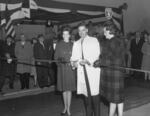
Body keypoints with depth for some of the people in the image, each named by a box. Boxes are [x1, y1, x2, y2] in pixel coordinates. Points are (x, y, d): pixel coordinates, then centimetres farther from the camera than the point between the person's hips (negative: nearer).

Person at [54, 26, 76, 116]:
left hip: (70, 68, -1)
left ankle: (68, 109, 10)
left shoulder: (72, 45, 2)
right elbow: (56, 56, 5)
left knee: (69, 89, 1)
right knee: (64, 89, 9)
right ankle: (65, 107, 23)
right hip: (62, 68, 1)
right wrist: (60, 60, -15)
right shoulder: (59, 44, 4)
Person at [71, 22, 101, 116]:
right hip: (82, 72, 4)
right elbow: (74, 57, 13)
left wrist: (88, 61, -19)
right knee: (86, 94, 8)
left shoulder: (94, 40, 5)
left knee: (94, 93, -5)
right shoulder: (76, 43, 19)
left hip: (93, 70, -4)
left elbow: (98, 55, -5)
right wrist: (74, 62, -9)